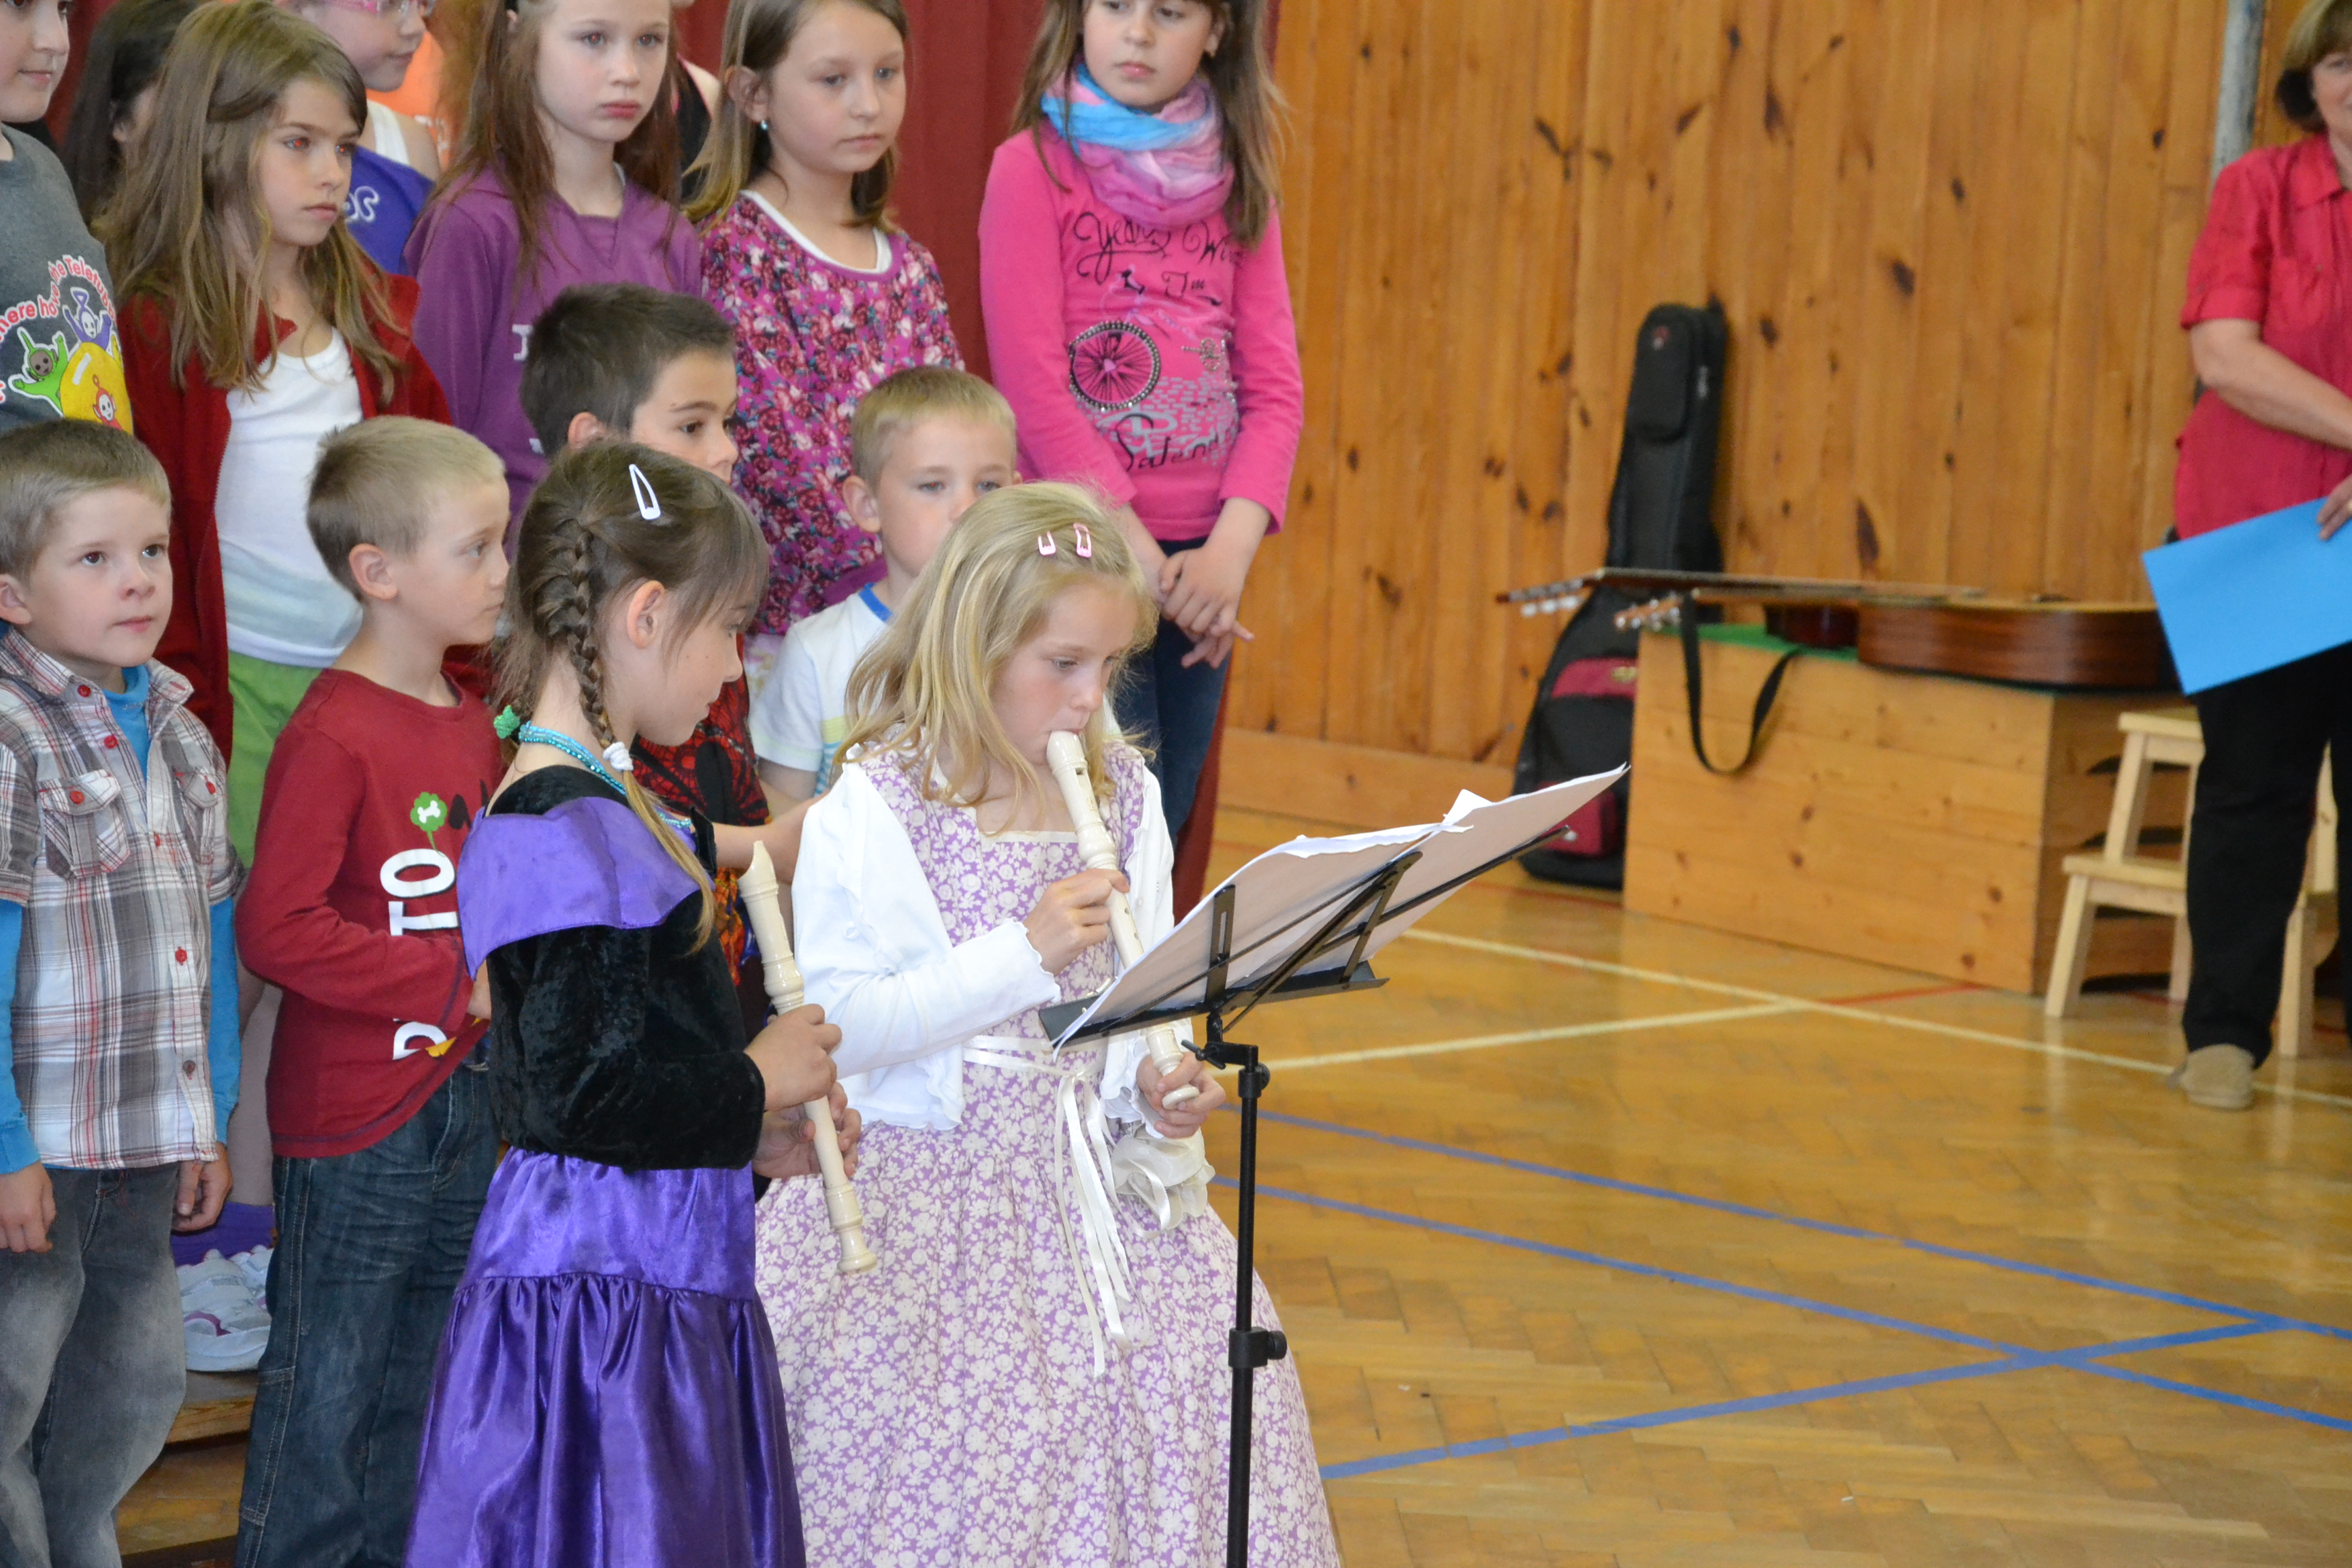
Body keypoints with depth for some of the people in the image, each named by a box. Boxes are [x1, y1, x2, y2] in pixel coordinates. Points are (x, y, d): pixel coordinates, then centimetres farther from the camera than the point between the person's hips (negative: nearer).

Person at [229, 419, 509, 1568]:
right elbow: (276, 929, -23)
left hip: (464, 1097, 8)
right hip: (354, 1116, -8)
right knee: (329, 1380, 2)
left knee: (422, 1369, 18)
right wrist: (455, 986, -20)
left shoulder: (471, 723, 8)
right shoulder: (333, 736, -18)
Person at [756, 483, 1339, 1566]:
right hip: (928, 1188, -5)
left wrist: (1158, 1091, -7)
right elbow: (837, 1025, -15)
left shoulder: (1125, 797, 8)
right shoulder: (869, 814, -8)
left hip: (1095, 1183, 5)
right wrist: (1023, 954, -19)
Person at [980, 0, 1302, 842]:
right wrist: (1145, 562, -14)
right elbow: (1033, 389, -11)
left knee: (1163, 835, 9)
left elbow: (1273, 386, 4)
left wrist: (1229, 552, -12)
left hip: (1203, 561, 5)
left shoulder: (1237, 185, 10)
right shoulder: (1033, 167, -4)